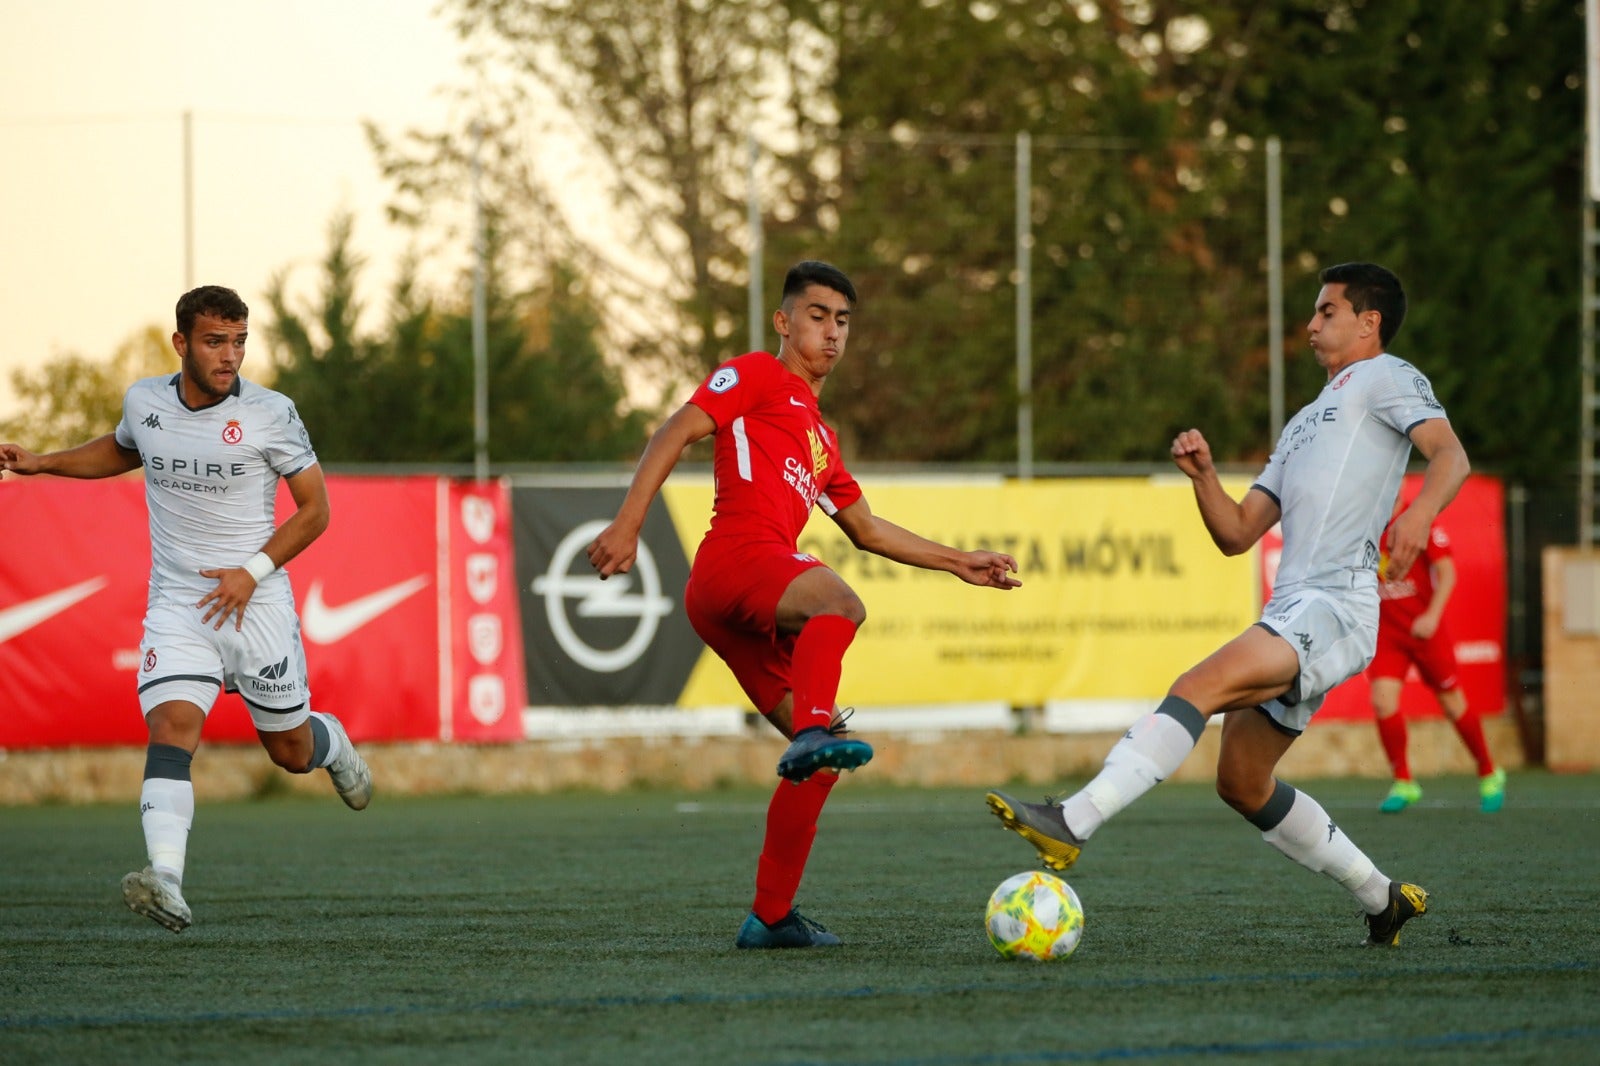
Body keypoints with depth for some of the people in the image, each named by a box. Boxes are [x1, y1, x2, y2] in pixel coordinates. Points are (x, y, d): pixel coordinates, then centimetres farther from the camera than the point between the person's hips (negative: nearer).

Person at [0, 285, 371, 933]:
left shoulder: (271, 415, -8)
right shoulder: (143, 401, 2)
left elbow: (314, 507, -1)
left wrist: (253, 571, -13)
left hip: (256, 605, -1)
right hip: (176, 605, 1)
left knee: (290, 752, 11)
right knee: (172, 725, -22)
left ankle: (331, 743, 50)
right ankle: (165, 883, -35)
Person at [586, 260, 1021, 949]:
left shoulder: (821, 437, 35)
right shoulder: (757, 377, 10)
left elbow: (867, 530, 42)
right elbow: (676, 433, -2)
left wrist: (957, 563, 39)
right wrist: (627, 525, -15)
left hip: (750, 617, 9)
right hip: (736, 558, -8)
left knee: (821, 759, 5)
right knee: (840, 603, -37)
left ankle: (771, 916, 6)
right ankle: (814, 731, -58)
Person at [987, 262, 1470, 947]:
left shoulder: (1386, 377, 7)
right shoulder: (1305, 425, 32)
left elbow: (1450, 455, -12)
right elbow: (1236, 534, 27)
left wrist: (1418, 514, -33)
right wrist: (1203, 474, 8)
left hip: (1334, 608, -10)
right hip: (1293, 609, 10)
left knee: (1199, 687, -27)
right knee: (1242, 784, 12)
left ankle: (1073, 823, -39)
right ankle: (1383, 901, 22)